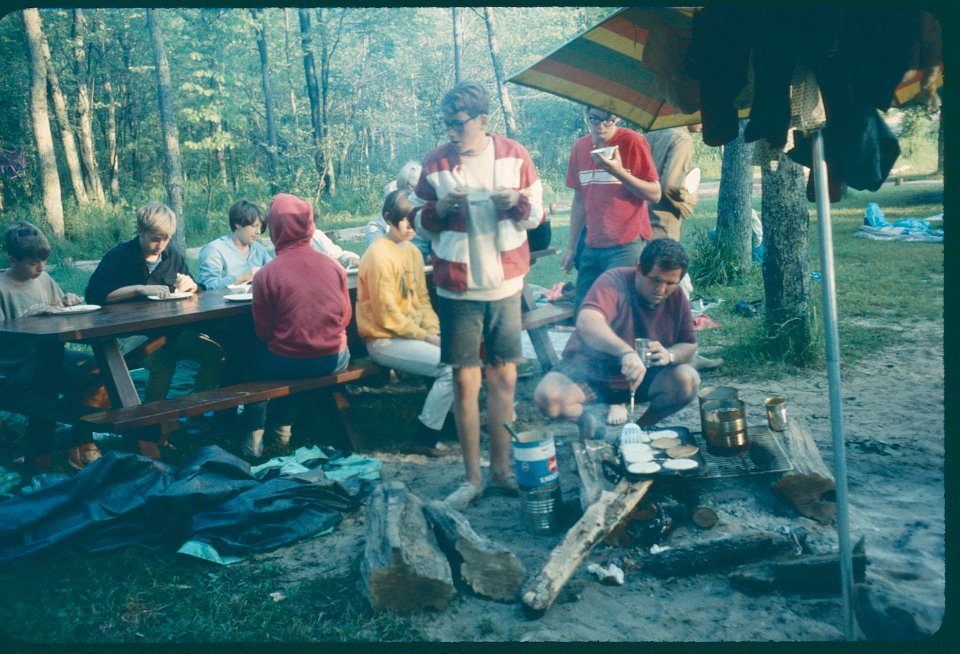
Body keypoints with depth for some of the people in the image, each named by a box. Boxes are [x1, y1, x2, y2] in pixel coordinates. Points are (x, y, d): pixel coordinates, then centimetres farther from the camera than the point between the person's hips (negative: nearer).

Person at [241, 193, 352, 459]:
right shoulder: (334, 267, -4)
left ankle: (254, 435, 29)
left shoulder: (265, 274, -14)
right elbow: (345, 317, 6)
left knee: (255, 357, 27)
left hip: (286, 364, -3)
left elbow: (263, 332, -6)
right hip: (334, 361, 4)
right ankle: (284, 427, 38)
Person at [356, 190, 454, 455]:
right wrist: (427, 337, -14)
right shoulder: (379, 256, -17)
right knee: (451, 365, -22)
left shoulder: (413, 252, 9)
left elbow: (422, 298, 12)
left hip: (414, 331, 8)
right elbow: (387, 316, -18)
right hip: (385, 340, -8)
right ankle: (427, 436, -7)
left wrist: (435, 331, -5)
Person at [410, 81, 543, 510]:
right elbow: (418, 221, 6)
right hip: (458, 290, -1)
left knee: (503, 378, 8)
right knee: (465, 381, 2)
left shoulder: (513, 155, 0)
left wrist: (516, 202, -14)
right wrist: (440, 208, -15)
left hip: (505, 285, 1)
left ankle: (501, 468, 22)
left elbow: (537, 213, 8)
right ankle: (472, 478, 13)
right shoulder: (436, 163, -2)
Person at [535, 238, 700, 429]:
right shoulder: (614, 282, -23)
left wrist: (670, 355, -22)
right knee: (548, 396, -30)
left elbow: (689, 347, 3)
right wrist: (626, 352, -57)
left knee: (688, 380, -23)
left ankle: (640, 427, 0)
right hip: (589, 371, -4)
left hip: (645, 375, 4)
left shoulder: (677, 299, -5)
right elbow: (586, 322, -41)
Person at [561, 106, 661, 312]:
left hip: (626, 246, -5)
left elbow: (655, 194, -8)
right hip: (591, 246, 6)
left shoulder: (633, 142, -6)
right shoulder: (580, 148, 9)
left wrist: (619, 173, -21)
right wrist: (571, 246, 15)